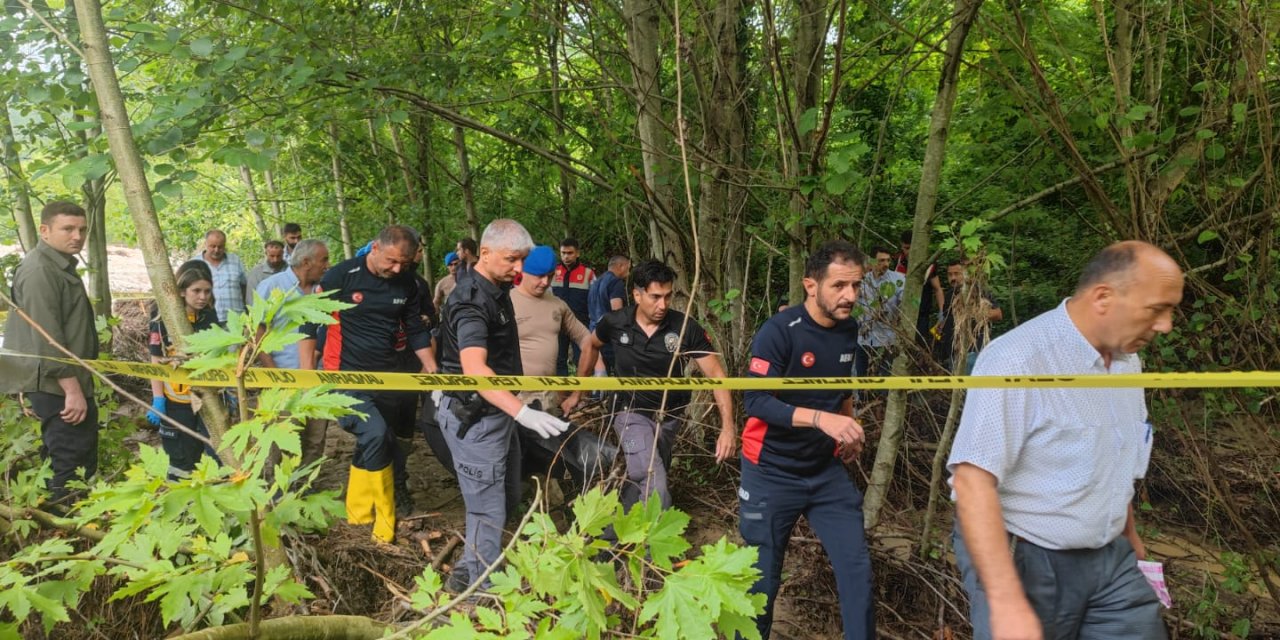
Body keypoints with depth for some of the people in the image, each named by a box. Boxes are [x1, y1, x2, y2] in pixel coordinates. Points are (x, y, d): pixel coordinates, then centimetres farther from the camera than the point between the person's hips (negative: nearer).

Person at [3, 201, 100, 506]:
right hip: (56, 386, -11)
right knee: (73, 465, -9)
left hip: (65, 383, 11)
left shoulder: (61, 266, 15)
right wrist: (73, 389, -23)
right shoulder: (40, 271, -17)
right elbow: (46, 338, -23)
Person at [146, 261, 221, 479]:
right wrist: (158, 399, -12)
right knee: (182, 460, 8)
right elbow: (157, 362, -8)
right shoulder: (163, 318, -9)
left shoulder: (210, 317, 4)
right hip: (177, 400, -3)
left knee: (219, 453, -1)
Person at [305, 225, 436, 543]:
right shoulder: (341, 276, -13)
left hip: (388, 374, 5)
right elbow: (310, 322, -7)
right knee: (375, 434, -21)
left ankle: (359, 512, 29)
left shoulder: (407, 283, 0)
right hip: (346, 373, -5)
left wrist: (435, 373, 7)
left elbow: (416, 330, 12)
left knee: (373, 445, 10)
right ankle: (384, 518, -6)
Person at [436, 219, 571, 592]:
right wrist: (524, 413, -48)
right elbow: (474, 369, -38)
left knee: (506, 496, 20)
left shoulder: (498, 291, 9)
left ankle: (467, 575, 34)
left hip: (498, 412, 10)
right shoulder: (471, 301, -23)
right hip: (474, 417, -10)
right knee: (489, 511, -5)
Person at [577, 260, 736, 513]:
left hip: (669, 417, 2)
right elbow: (592, 346, 8)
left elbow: (715, 374, -19)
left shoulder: (686, 327, -19)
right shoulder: (615, 323, -15)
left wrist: (728, 426, -30)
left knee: (638, 484, 21)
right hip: (632, 413, -2)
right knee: (656, 491, -23)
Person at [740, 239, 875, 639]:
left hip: (826, 469, 5)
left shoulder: (849, 330, 2)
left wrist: (848, 428, 10)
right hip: (772, 472, -5)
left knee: (856, 565, 2)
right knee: (762, 576, 6)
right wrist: (820, 418, -36)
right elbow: (755, 400, -27)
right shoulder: (778, 331, -19)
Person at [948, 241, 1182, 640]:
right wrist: (1007, 603, -32)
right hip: (1023, 561, -7)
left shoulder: (1127, 360, 6)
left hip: (1111, 561, 8)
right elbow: (972, 479, -28)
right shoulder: (1018, 360, -23)